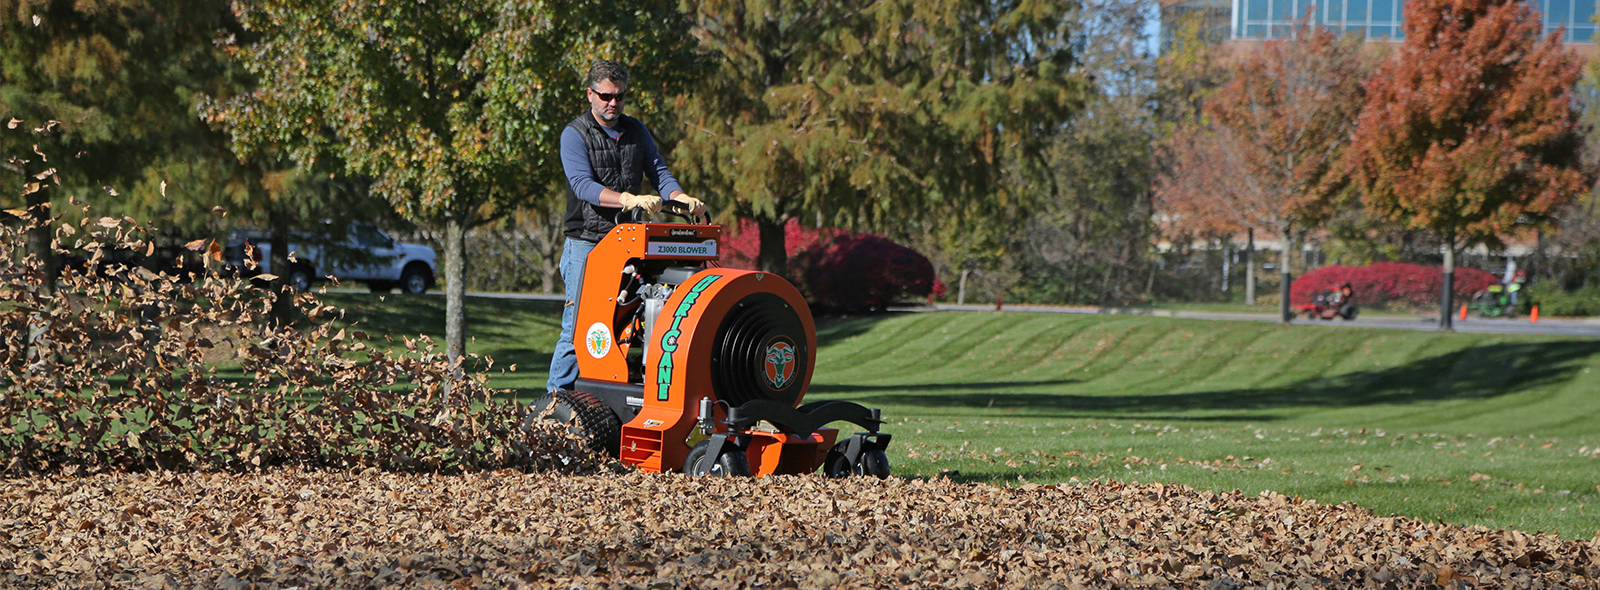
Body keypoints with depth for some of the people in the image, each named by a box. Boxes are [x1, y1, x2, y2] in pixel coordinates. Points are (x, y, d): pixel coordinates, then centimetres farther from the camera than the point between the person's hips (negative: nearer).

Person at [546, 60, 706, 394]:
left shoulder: (636, 132, 15)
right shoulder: (575, 135, -3)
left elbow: (658, 172, 9)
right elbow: (583, 185, -17)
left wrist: (681, 198, -14)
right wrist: (628, 199, -31)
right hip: (586, 243, -5)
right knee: (578, 325, -8)